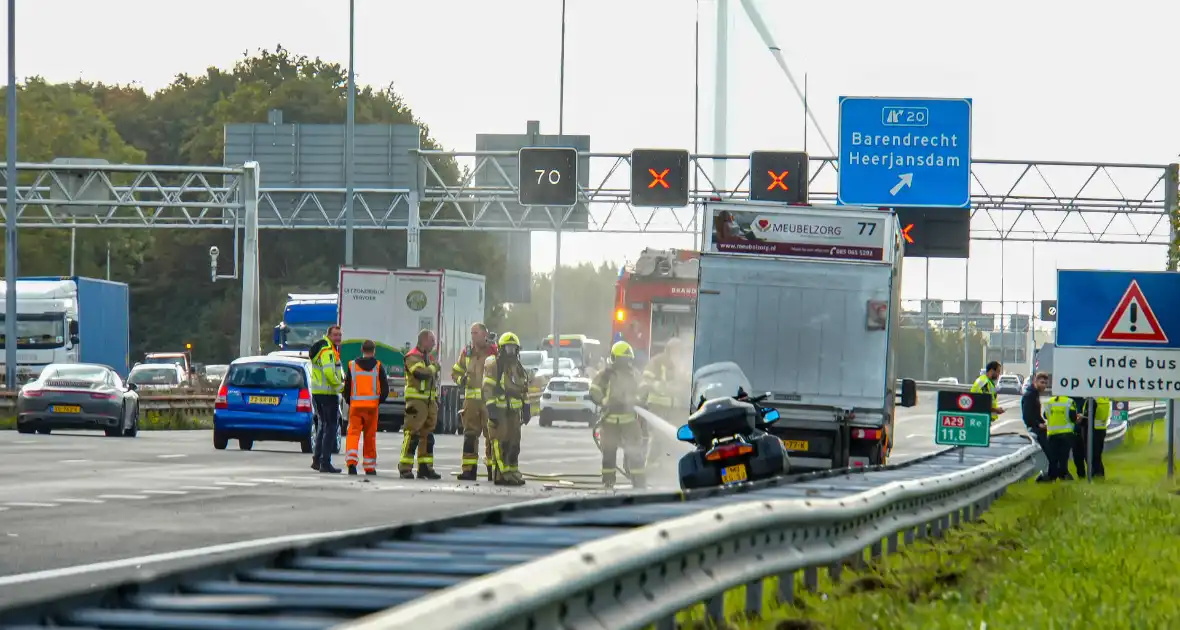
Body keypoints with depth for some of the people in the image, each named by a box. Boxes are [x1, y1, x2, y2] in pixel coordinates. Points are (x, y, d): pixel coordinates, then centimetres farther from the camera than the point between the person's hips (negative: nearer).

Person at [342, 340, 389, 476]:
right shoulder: (378, 367, 2)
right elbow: (385, 389, 0)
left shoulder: (352, 365, 5)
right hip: (372, 406, 0)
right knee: (370, 436, 9)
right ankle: (369, 467, 14)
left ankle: (351, 461, -24)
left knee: (353, 433, -2)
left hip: (355, 405, 0)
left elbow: (346, 388, 5)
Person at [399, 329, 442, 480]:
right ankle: (405, 468, -12)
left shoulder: (430, 358, 21)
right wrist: (434, 367, -8)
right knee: (412, 434, -11)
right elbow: (420, 373, -25)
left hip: (430, 401, 9)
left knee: (427, 434, 9)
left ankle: (425, 467, 13)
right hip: (416, 400, -9)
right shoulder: (412, 357, -8)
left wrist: (436, 400, 22)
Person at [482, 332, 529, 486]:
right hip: (498, 409, -7)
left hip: (513, 410, 7)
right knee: (500, 442, -12)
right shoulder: (493, 365, -5)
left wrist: (526, 408, 16)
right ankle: (501, 474, -14)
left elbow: (524, 390, 23)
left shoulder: (519, 368, 17)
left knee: (514, 443, 10)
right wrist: (491, 408, -19)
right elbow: (488, 388, -12)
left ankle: (513, 472, 17)